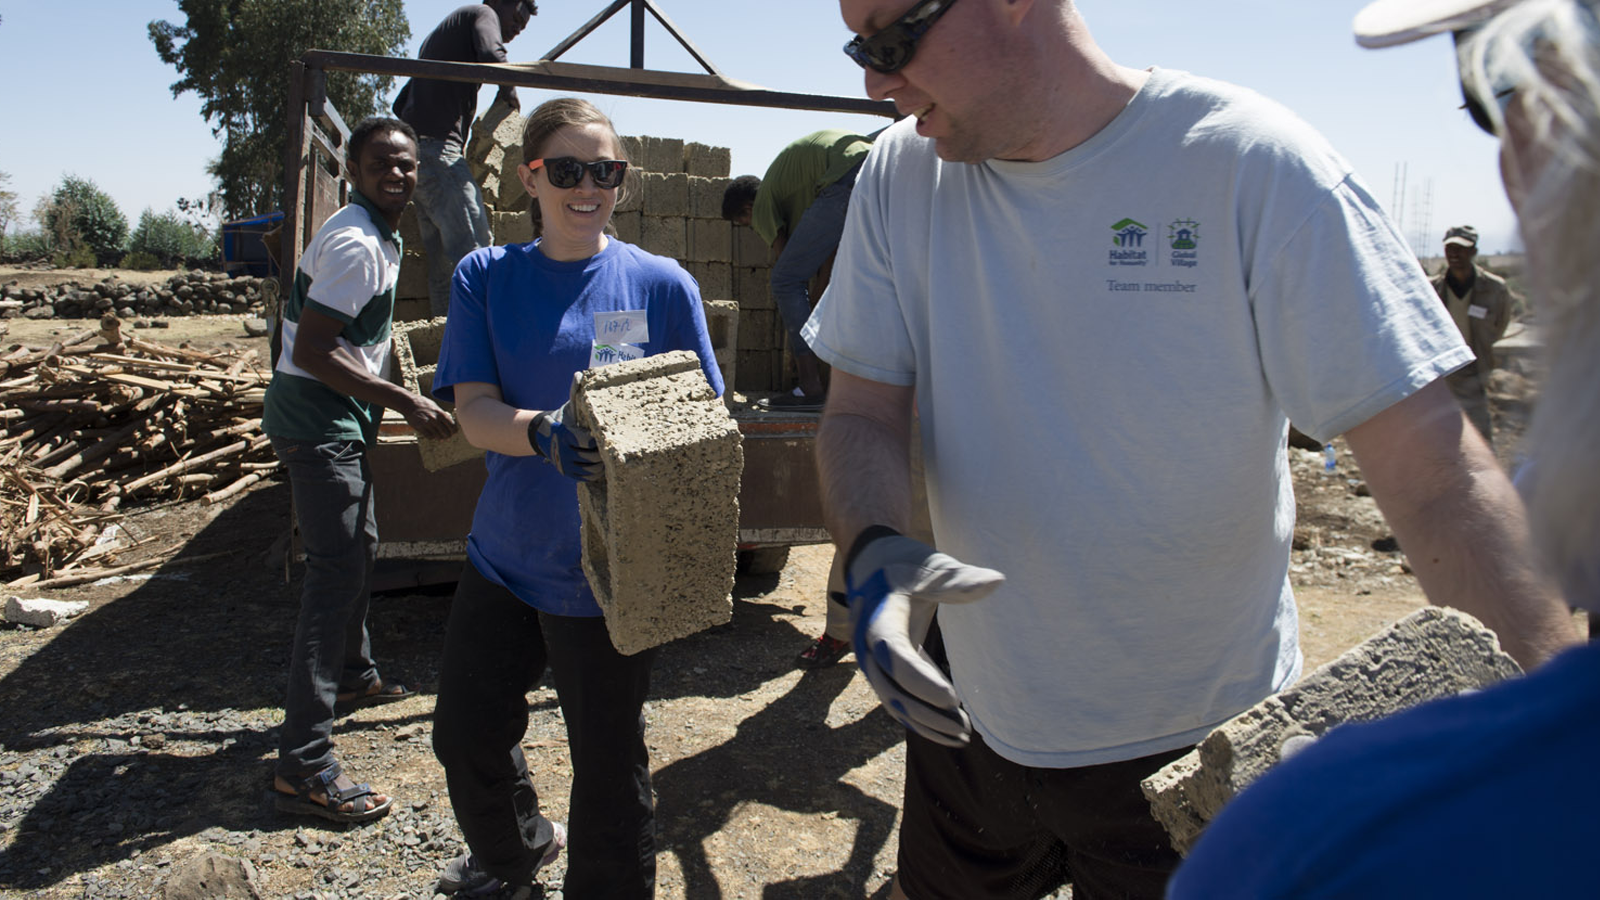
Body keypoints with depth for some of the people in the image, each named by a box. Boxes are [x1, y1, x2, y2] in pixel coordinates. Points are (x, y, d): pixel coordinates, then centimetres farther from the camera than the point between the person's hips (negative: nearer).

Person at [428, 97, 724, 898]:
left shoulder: (661, 284, -5)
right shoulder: (485, 278, 1)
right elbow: (474, 412, -8)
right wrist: (544, 434, -30)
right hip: (504, 553, 4)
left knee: (607, 759, 9)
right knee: (465, 734, 18)